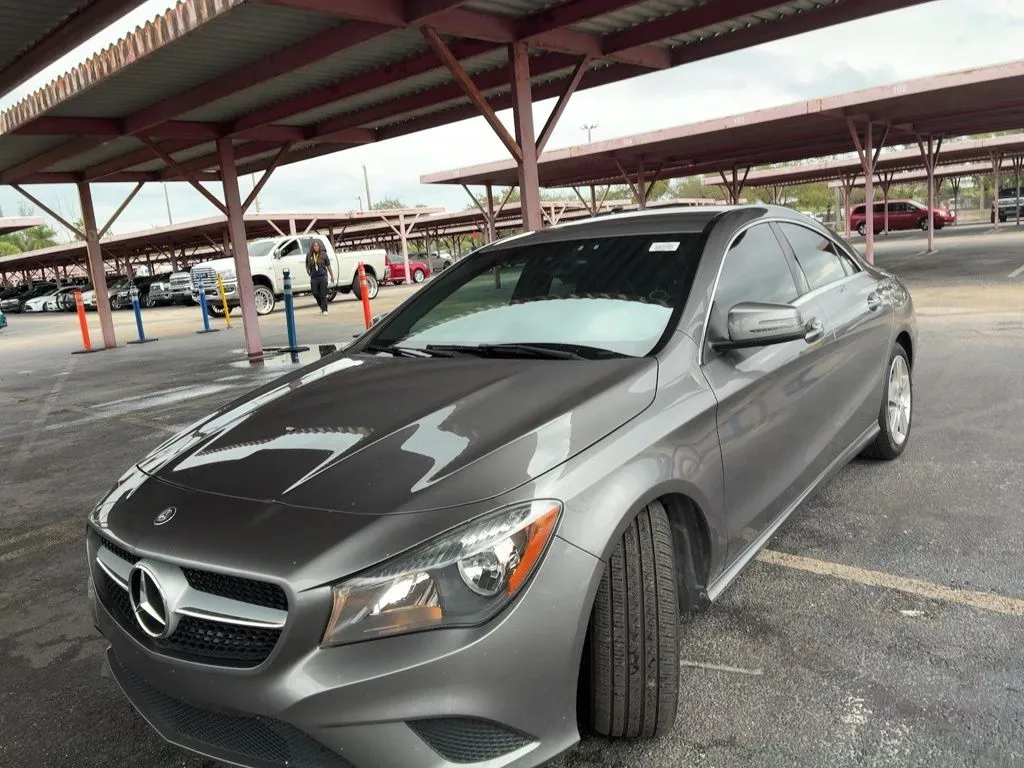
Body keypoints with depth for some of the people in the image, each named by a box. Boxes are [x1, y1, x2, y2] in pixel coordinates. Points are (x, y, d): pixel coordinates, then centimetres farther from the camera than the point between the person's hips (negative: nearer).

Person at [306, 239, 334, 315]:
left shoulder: (323, 255, -2)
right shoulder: (309, 255, 2)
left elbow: (328, 266, 5)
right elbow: (307, 265, 17)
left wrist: (332, 276, 9)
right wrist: (309, 274, 16)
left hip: (323, 277, -2)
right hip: (314, 277, 2)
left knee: (323, 294, -4)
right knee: (315, 293, 3)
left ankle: (324, 310, 2)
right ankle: (321, 306, 28)